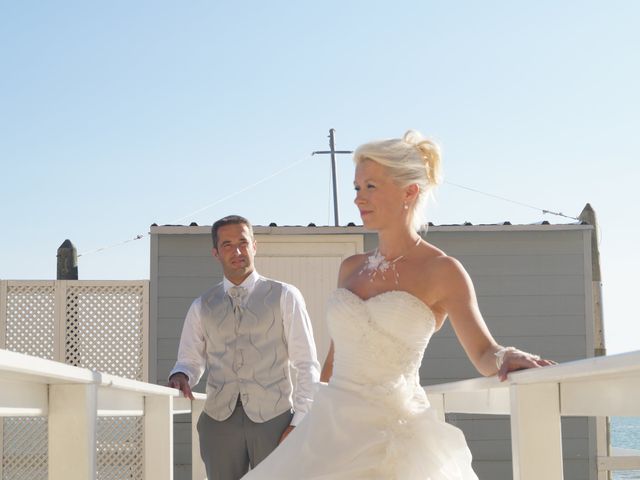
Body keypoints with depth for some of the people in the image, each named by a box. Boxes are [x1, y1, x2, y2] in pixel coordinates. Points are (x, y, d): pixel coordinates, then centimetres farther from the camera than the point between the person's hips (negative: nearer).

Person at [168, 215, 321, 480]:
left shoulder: (285, 296, 4)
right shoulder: (202, 307, 12)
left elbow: (307, 365, 1)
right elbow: (190, 360, 15)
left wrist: (300, 423, -7)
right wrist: (181, 376, -9)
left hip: (273, 419, -2)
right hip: (219, 421, 2)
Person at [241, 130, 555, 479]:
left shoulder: (442, 271, -4)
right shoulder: (351, 268, 11)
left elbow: (484, 352, -9)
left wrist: (505, 358, -31)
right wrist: (308, 424, 18)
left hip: (392, 433, -5)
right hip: (331, 426, 5)